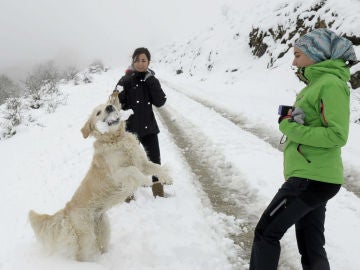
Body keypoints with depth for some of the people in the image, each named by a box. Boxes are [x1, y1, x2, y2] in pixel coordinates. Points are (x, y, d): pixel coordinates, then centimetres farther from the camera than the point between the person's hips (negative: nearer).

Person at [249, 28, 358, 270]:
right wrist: (291, 123, 3)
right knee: (311, 248, 16)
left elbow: (337, 135, -21)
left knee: (266, 233, 0)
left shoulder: (331, 84, -14)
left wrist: (291, 128, -18)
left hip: (312, 179, -10)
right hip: (312, 177, 10)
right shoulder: (317, 82, 15)